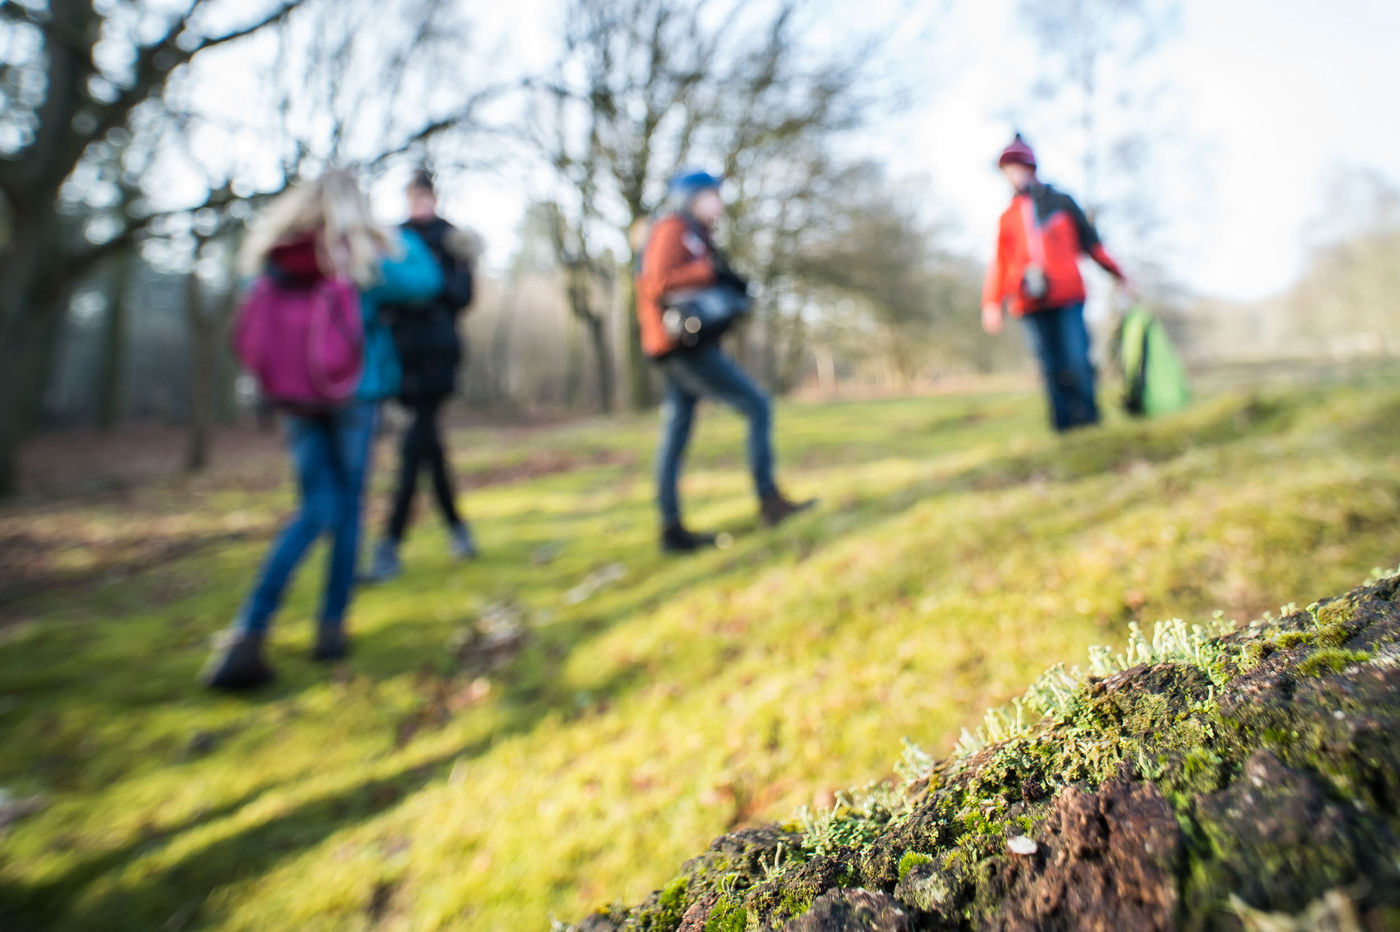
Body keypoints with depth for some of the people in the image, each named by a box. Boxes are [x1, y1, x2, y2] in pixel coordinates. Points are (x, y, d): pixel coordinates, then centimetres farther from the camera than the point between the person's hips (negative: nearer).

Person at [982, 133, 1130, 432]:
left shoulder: (1061, 202, 16)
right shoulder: (1007, 218, 17)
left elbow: (1091, 241, 20)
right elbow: (999, 262, 12)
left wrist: (1118, 275, 20)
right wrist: (992, 303, -1)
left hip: (1067, 298, -1)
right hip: (1031, 306, 1)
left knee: (1077, 362, -7)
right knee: (1051, 368, -2)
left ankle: (1088, 418, 4)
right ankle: (1065, 425, 3)